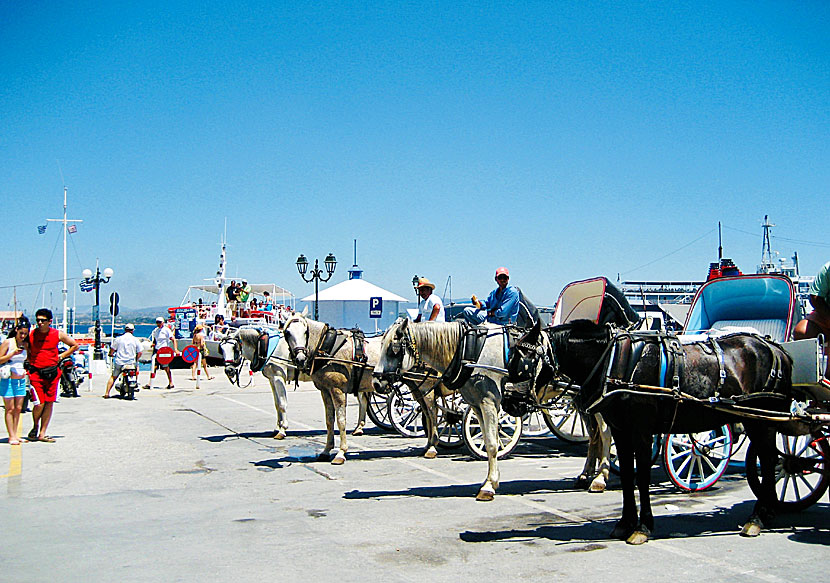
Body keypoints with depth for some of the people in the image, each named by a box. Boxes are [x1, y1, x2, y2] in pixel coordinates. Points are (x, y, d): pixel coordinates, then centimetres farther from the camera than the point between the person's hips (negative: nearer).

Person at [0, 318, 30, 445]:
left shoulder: (25, 344, 7)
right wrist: (13, 353, -17)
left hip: (21, 380, 5)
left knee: (18, 409, 7)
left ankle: (15, 434, 14)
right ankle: (11, 437, -1)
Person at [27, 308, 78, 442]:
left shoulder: (58, 334, -1)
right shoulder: (30, 334, -3)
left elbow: (75, 345, 13)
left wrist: (61, 356, 4)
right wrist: (29, 359, 2)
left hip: (52, 373, 2)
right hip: (36, 373, -2)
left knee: (49, 403, 3)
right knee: (39, 404, -9)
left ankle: (42, 434, 13)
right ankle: (35, 427, 21)